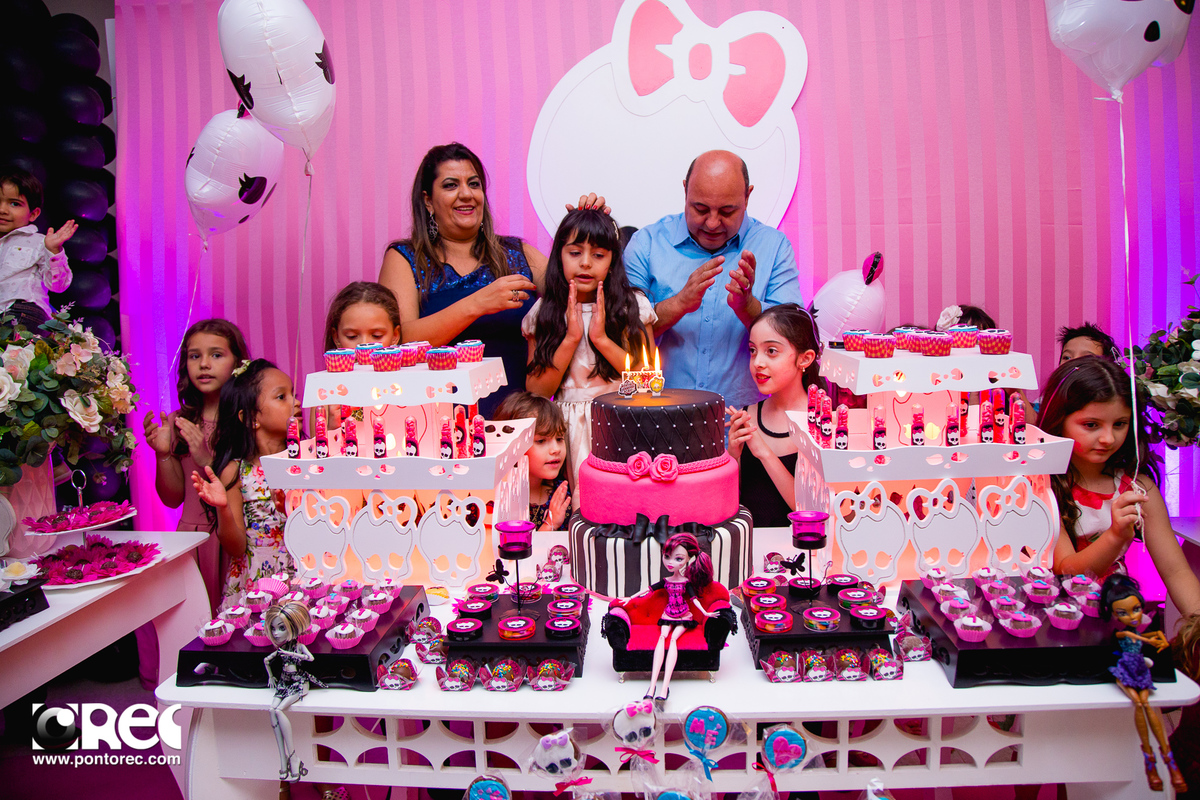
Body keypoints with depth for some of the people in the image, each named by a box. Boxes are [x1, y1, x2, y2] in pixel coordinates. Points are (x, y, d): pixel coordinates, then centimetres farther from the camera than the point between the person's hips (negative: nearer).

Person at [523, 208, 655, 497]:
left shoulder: (633, 305, 1)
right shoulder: (544, 313, 4)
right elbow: (536, 392, -2)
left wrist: (602, 339, -13)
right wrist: (570, 339, -11)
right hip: (572, 427, 1)